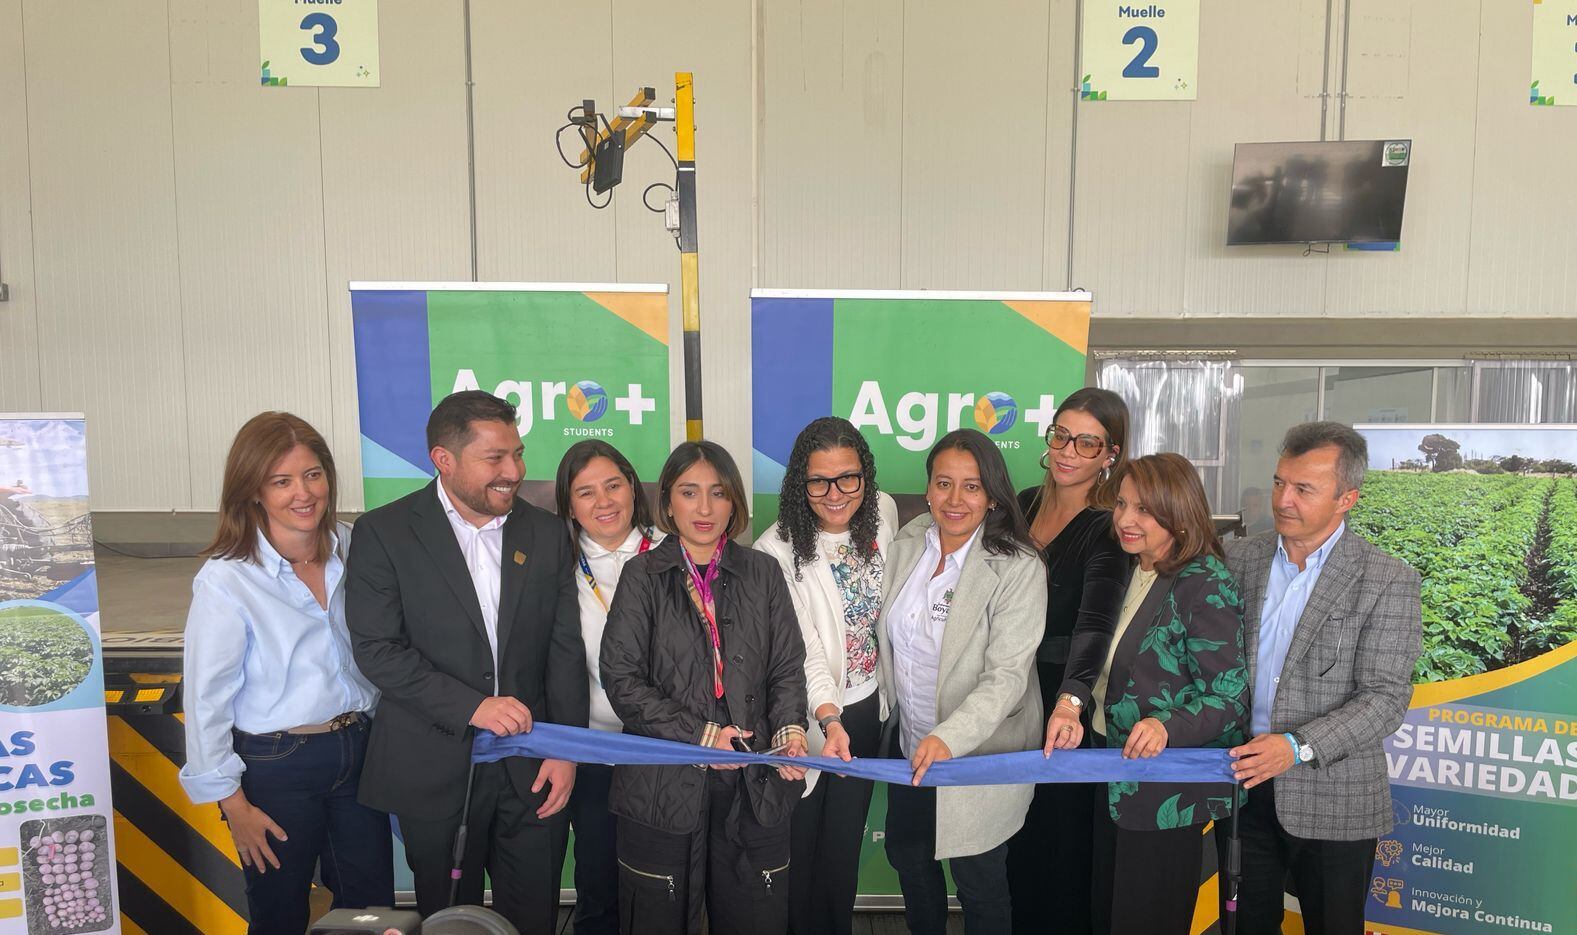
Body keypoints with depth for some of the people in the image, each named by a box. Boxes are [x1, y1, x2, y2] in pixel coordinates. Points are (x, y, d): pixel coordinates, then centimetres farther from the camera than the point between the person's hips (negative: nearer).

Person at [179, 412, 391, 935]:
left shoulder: (350, 549, -4)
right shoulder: (225, 579, -15)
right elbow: (206, 699, -10)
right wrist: (232, 802, -7)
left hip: (359, 749, 4)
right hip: (276, 765, -4)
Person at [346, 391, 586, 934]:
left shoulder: (546, 533, 3)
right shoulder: (383, 533, -6)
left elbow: (565, 648, 3)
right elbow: (377, 649, -12)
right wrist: (472, 706, -20)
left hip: (534, 771, 3)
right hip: (436, 772, -2)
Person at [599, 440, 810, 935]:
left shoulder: (763, 573, 8)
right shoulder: (643, 575, 1)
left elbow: (787, 668, 8)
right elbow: (621, 678, -5)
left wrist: (790, 730, -11)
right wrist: (700, 735, -13)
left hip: (754, 782, 2)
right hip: (665, 783, -2)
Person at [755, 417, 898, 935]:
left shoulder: (883, 512, -6)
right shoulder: (778, 550, -23)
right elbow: (801, 650, -27)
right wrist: (829, 718, -40)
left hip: (866, 709, 4)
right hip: (810, 718, -4)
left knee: (846, 843, 20)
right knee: (799, 848, 13)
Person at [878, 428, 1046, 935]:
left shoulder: (1018, 568, -22)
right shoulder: (908, 546, -4)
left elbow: (1007, 677, -26)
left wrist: (948, 738, -38)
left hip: (978, 755, -6)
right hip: (909, 744, 6)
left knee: (978, 881, 13)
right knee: (907, 856, 25)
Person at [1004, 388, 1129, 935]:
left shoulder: (1109, 529, -17)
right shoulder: (1026, 502, 3)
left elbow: (1094, 622, -31)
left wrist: (1069, 701, -47)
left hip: (1069, 706, -6)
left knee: (1065, 843, 7)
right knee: (1018, 843, 19)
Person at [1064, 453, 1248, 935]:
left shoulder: (1206, 585, -19)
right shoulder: (1128, 571, 4)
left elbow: (1230, 695, -19)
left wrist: (1168, 727, -36)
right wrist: (1071, 701, -9)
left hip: (1167, 790, -7)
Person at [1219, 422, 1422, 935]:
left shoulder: (1389, 582, -10)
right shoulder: (1240, 559, 2)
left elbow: (1385, 698, -15)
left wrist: (1297, 747, -26)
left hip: (1332, 800, -3)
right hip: (1242, 785, 3)